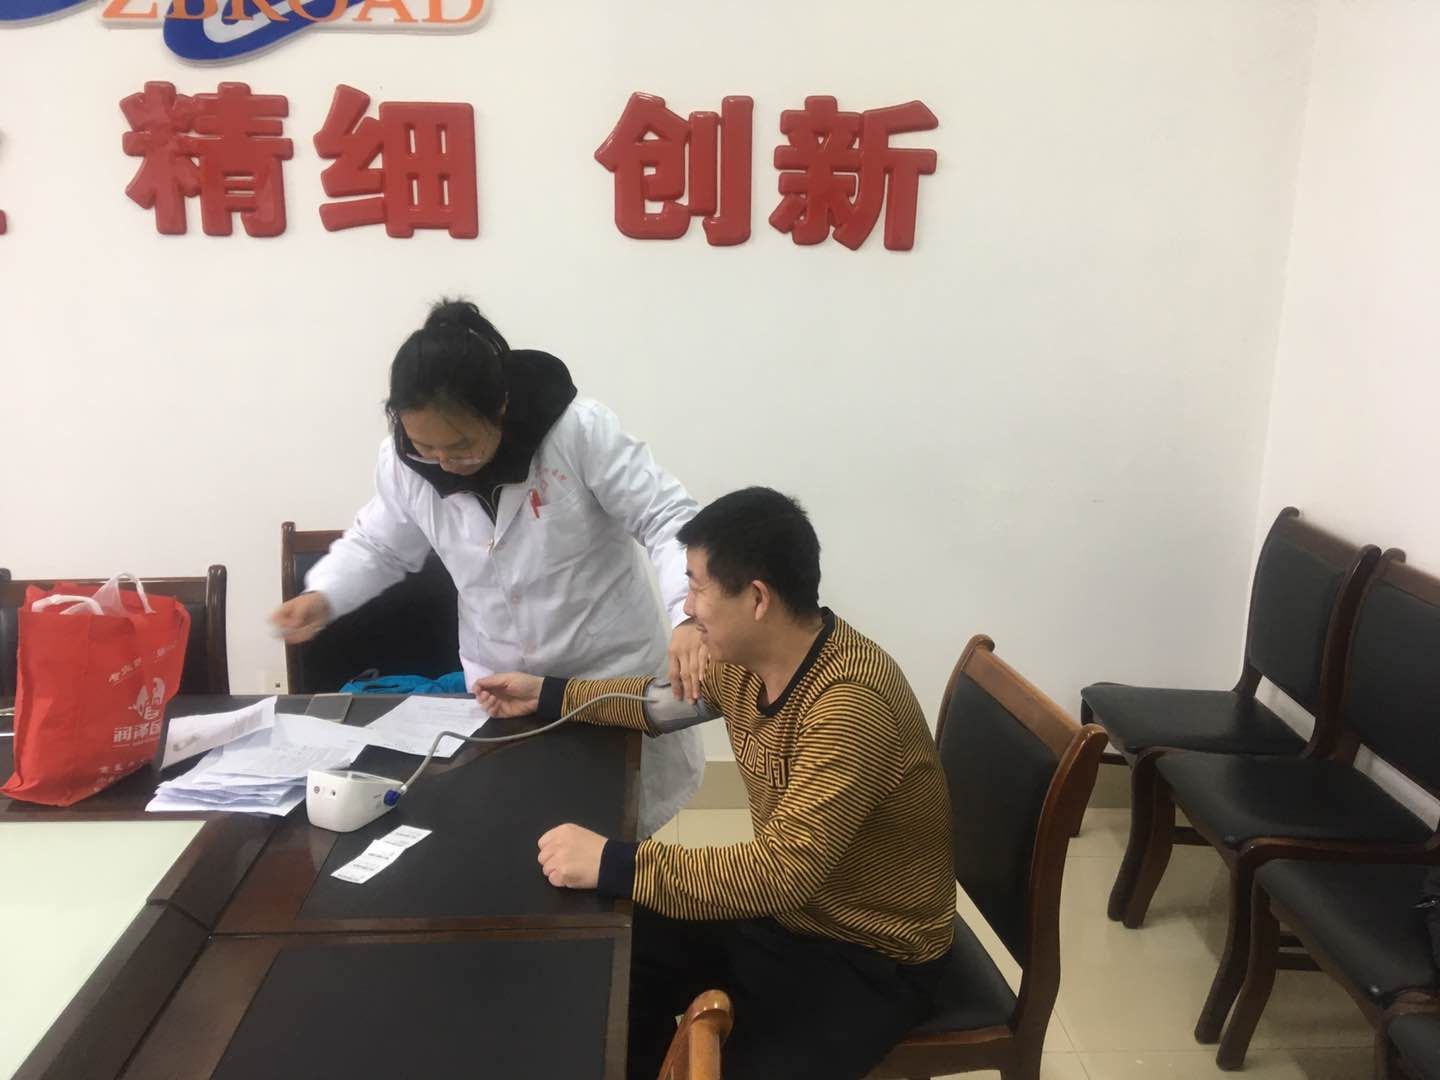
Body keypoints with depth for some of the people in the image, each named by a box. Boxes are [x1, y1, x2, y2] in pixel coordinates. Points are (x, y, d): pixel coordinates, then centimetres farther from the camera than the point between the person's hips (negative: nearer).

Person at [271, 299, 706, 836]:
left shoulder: (580, 429, -24)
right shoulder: (402, 460, -10)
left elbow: (666, 518, -21)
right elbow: (378, 546, 7)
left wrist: (687, 617, -37)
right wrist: (322, 597, -12)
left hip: (614, 675, -3)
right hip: (500, 689, 3)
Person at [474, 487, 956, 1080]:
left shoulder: (851, 703, -33)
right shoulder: (747, 655, -6)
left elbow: (784, 869, -38)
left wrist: (611, 863, -38)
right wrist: (547, 695, 13)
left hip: (870, 954, -8)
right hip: (782, 907, 8)